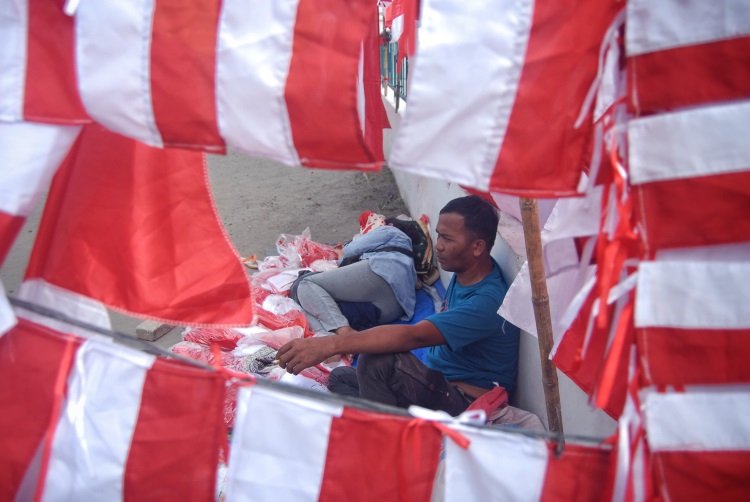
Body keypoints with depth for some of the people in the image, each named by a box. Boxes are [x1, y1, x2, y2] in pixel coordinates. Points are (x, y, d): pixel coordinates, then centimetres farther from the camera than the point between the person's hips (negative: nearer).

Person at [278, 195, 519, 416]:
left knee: (377, 359, -33)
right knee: (339, 378, 6)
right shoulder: (463, 273, 4)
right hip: (437, 383, 10)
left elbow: (414, 336, -37)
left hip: (464, 401, -10)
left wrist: (329, 345, -42)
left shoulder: (488, 300, -27)